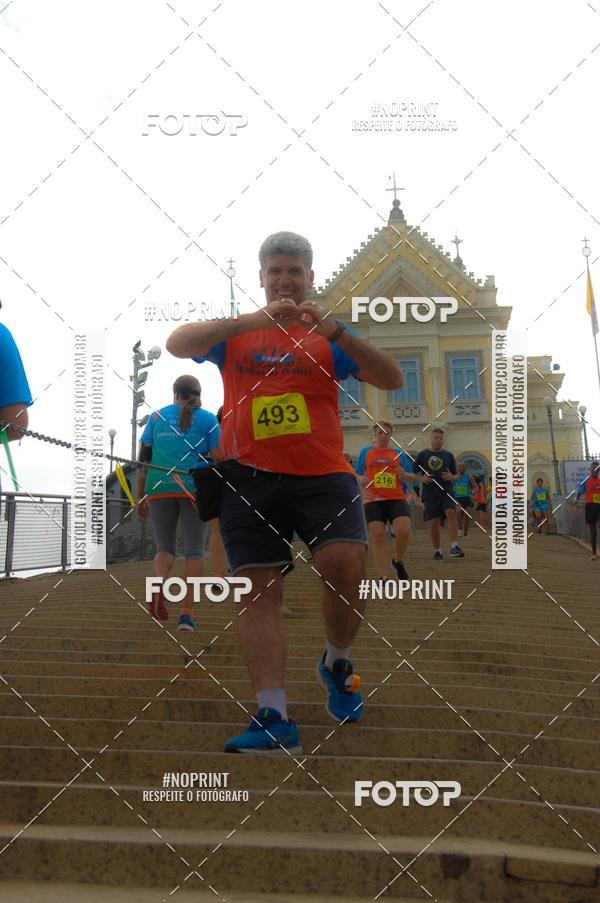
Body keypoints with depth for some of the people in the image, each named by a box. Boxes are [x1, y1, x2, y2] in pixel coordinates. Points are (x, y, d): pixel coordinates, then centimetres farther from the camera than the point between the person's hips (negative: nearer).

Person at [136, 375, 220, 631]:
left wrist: (140, 497, 14)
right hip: (195, 489, -2)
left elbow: (143, 458, 9)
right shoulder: (208, 420, 7)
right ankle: (187, 614, -5)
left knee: (165, 547, 12)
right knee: (194, 551, 4)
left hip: (160, 488, 2)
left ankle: (159, 584, -19)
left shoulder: (157, 416, 13)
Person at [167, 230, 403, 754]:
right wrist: (257, 319, -16)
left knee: (344, 565, -20)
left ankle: (337, 663, 10)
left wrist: (335, 331, -13)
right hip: (250, 477, 1)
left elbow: (392, 380, 2)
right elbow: (176, 345, -6)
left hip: (323, 474, -1)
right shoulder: (235, 334, 13)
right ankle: (274, 719, 0)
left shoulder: (327, 337, 12)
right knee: (260, 589, -4)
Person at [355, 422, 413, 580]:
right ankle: (383, 577, -2)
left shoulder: (399, 454, 13)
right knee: (378, 536, -7)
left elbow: (412, 478, 13)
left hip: (397, 499, 0)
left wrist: (404, 474, -9)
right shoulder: (366, 452, 13)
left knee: (404, 530, -19)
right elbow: (357, 474, 17)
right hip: (373, 500, 0)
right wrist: (361, 480, -6)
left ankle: (398, 561, 10)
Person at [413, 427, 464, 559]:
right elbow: (414, 473, 10)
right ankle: (437, 550, 15)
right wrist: (421, 478, -11)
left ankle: (454, 546, -26)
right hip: (430, 494, 0)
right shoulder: (422, 455, 7)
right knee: (433, 522, 0)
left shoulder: (449, 455, 12)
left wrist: (451, 477, -7)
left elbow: (455, 477, 17)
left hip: (447, 491, 0)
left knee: (451, 513, -23)